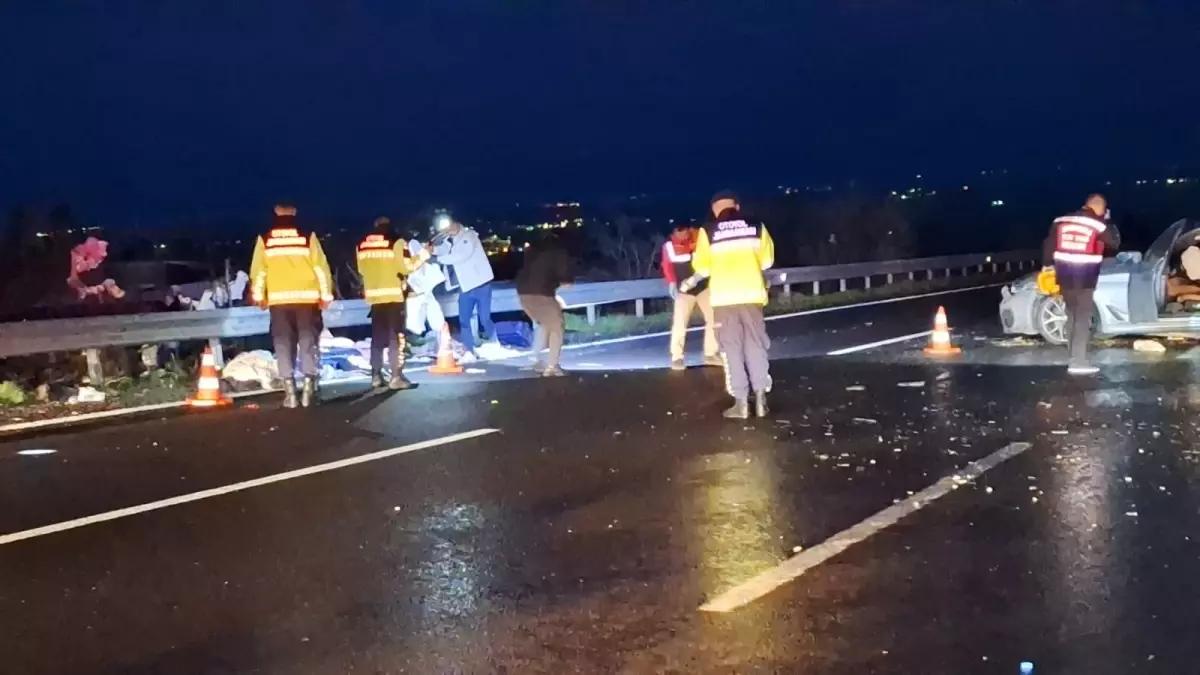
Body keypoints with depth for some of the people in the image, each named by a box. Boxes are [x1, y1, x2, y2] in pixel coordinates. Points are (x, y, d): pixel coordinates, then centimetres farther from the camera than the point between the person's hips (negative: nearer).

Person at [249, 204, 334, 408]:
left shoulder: (265, 239, 2)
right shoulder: (307, 235, 0)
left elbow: (258, 268, 4)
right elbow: (320, 266, -2)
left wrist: (258, 296, 15)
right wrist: (326, 294, 5)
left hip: (278, 299, 1)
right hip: (306, 298, 0)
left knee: (284, 344, 6)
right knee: (308, 342, 5)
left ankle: (290, 392, 1)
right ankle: (308, 389, -2)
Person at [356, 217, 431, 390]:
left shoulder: (362, 246, 9)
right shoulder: (396, 243, -6)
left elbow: (362, 270, 15)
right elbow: (406, 267, -11)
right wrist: (422, 256, 4)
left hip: (374, 296, 5)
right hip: (393, 295, -5)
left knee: (378, 336, 14)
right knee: (396, 336, -1)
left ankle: (376, 376, 14)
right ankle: (396, 377, -7)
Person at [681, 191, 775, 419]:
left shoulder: (708, 231, -2)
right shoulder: (756, 226, 3)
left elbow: (702, 267, 2)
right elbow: (767, 260, 9)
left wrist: (691, 281, 23)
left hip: (724, 297, -1)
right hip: (752, 294, 1)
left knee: (732, 348, 4)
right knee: (755, 344, 10)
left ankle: (741, 403, 1)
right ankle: (761, 399, 7)